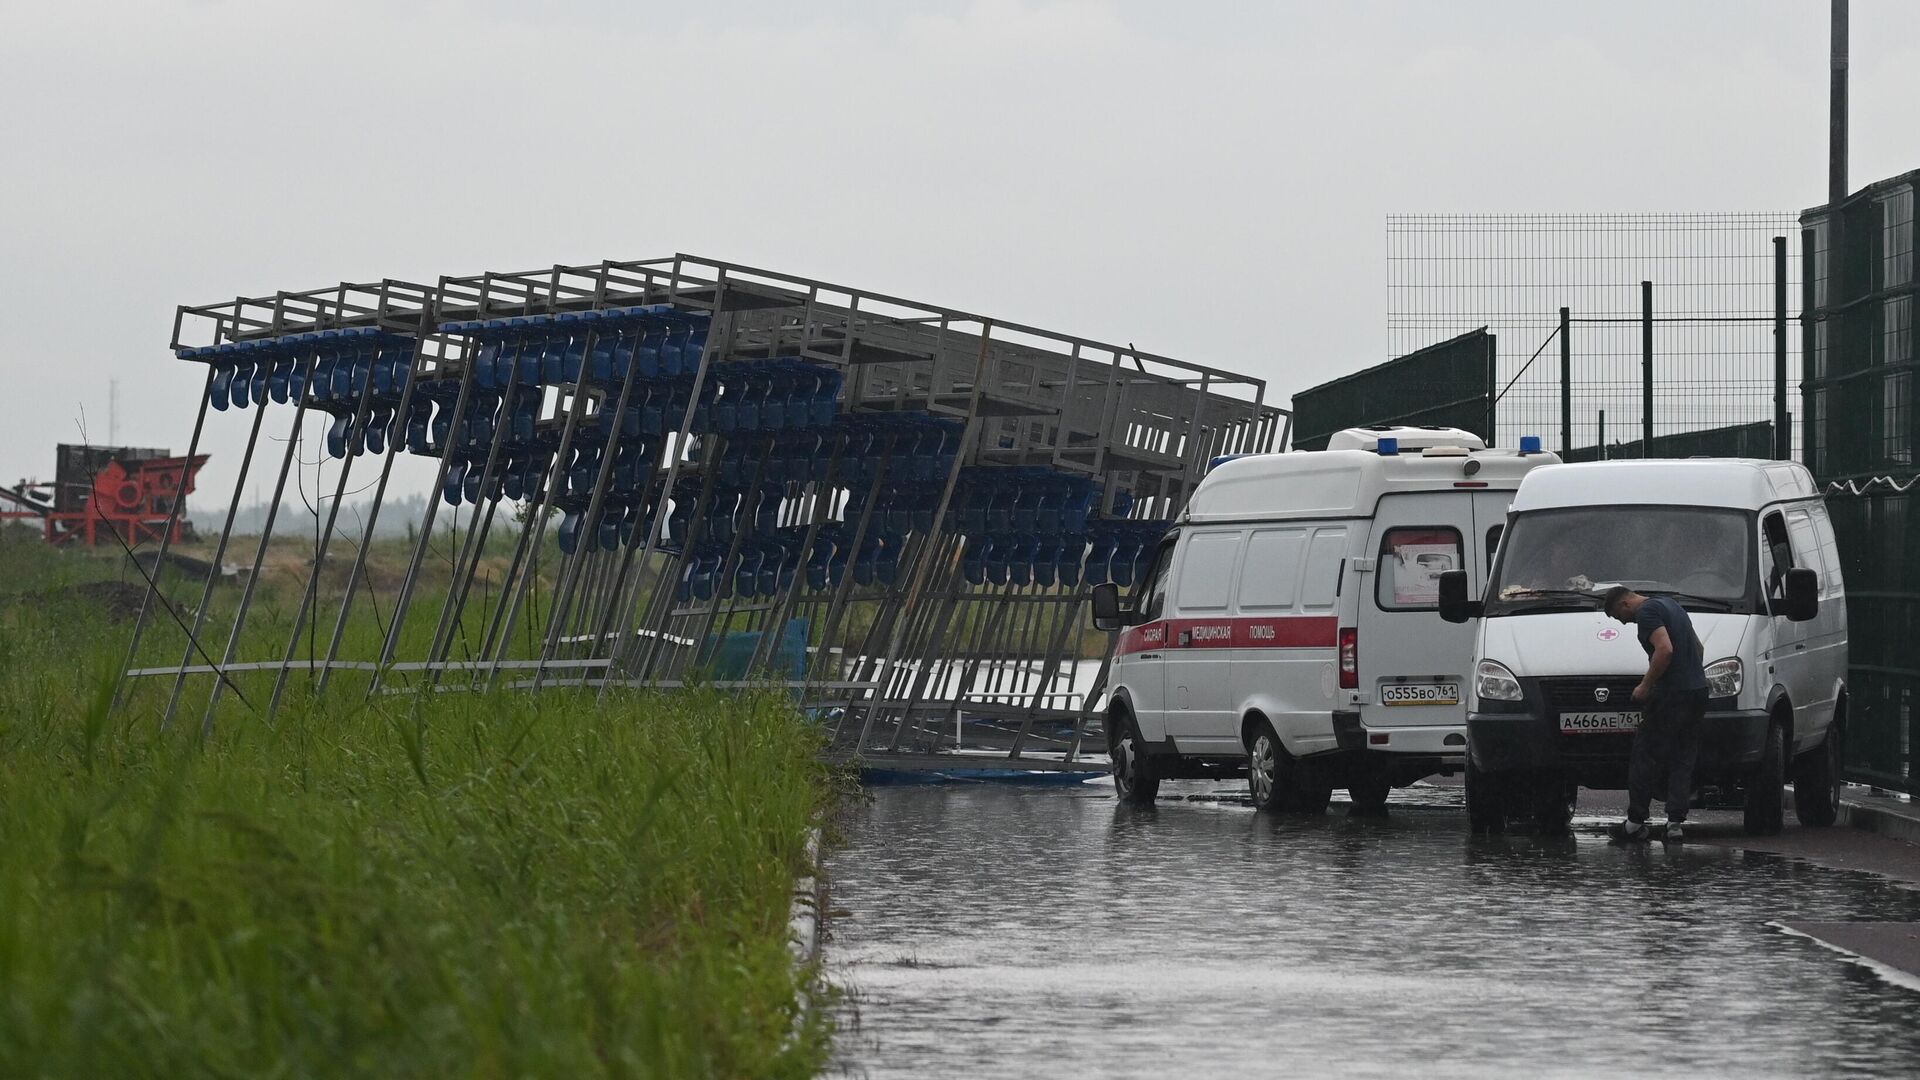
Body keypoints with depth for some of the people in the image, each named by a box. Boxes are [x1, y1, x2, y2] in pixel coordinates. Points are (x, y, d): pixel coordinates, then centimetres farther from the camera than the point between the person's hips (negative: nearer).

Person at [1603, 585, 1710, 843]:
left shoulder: (1647, 612, -10)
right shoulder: (1669, 604, 20)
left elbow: (1665, 649, -24)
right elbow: (1697, 646, 28)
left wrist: (1645, 685, -16)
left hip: (1670, 696, -9)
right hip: (1697, 690, 9)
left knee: (1644, 757, 1)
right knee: (1682, 759, 9)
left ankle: (1635, 822, 5)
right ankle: (1676, 822, 3)